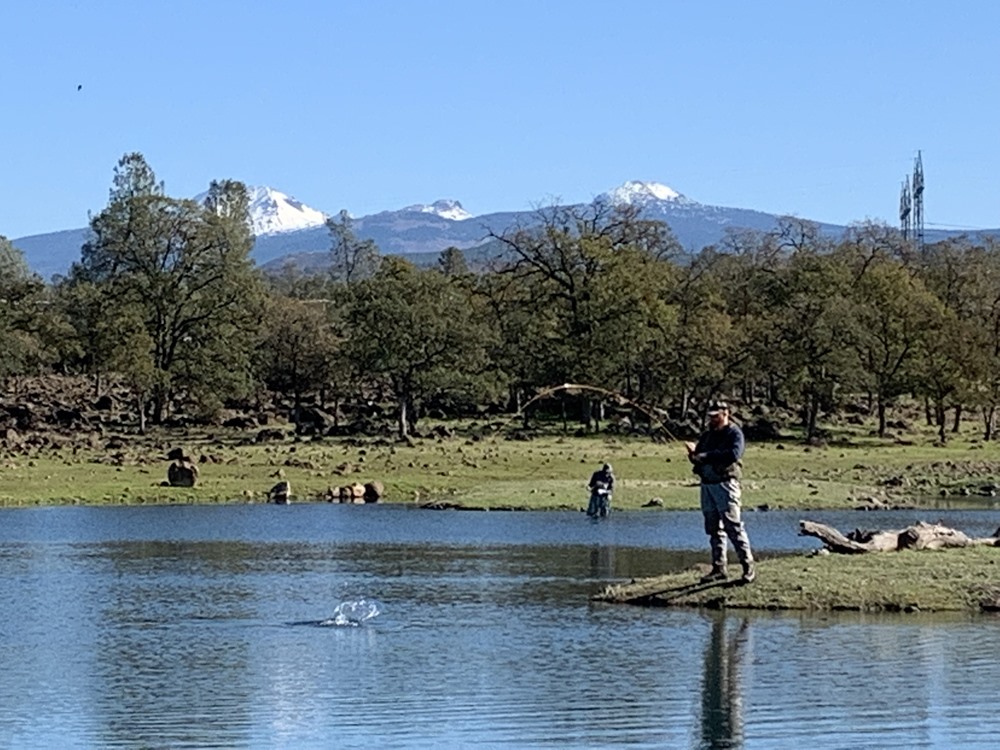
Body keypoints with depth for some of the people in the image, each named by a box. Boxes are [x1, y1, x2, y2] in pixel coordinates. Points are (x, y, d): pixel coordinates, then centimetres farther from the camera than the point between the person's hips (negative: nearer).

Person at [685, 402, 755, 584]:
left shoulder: (734, 433, -4)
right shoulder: (707, 435, 18)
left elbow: (733, 454, -21)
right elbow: (698, 457, 17)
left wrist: (706, 456, -20)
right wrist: (693, 453, -7)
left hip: (725, 484, -8)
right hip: (707, 485, 8)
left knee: (733, 526, -12)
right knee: (714, 529, 8)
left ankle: (748, 566, -10)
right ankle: (719, 568, 12)